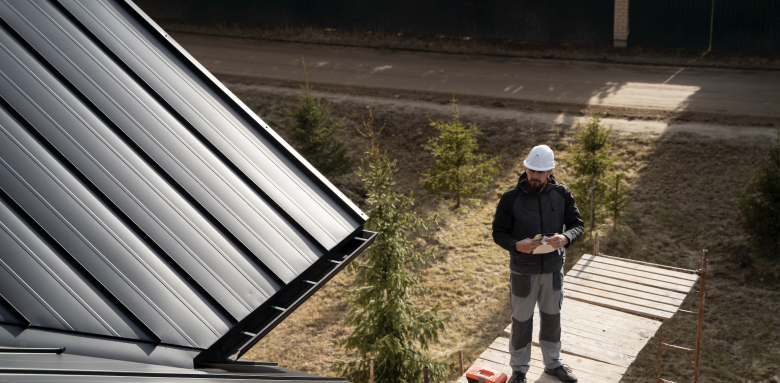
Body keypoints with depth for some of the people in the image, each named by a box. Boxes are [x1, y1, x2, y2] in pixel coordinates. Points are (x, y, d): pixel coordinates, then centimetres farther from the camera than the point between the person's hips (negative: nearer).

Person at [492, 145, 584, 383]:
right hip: (523, 271, -3)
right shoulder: (511, 198, -13)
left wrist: (565, 238, -21)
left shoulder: (562, 195, -5)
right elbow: (498, 233, -8)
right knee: (521, 320, 10)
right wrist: (517, 245, -28)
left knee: (552, 317, 20)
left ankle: (553, 363, 40)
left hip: (553, 268, 3)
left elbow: (577, 224, 1)